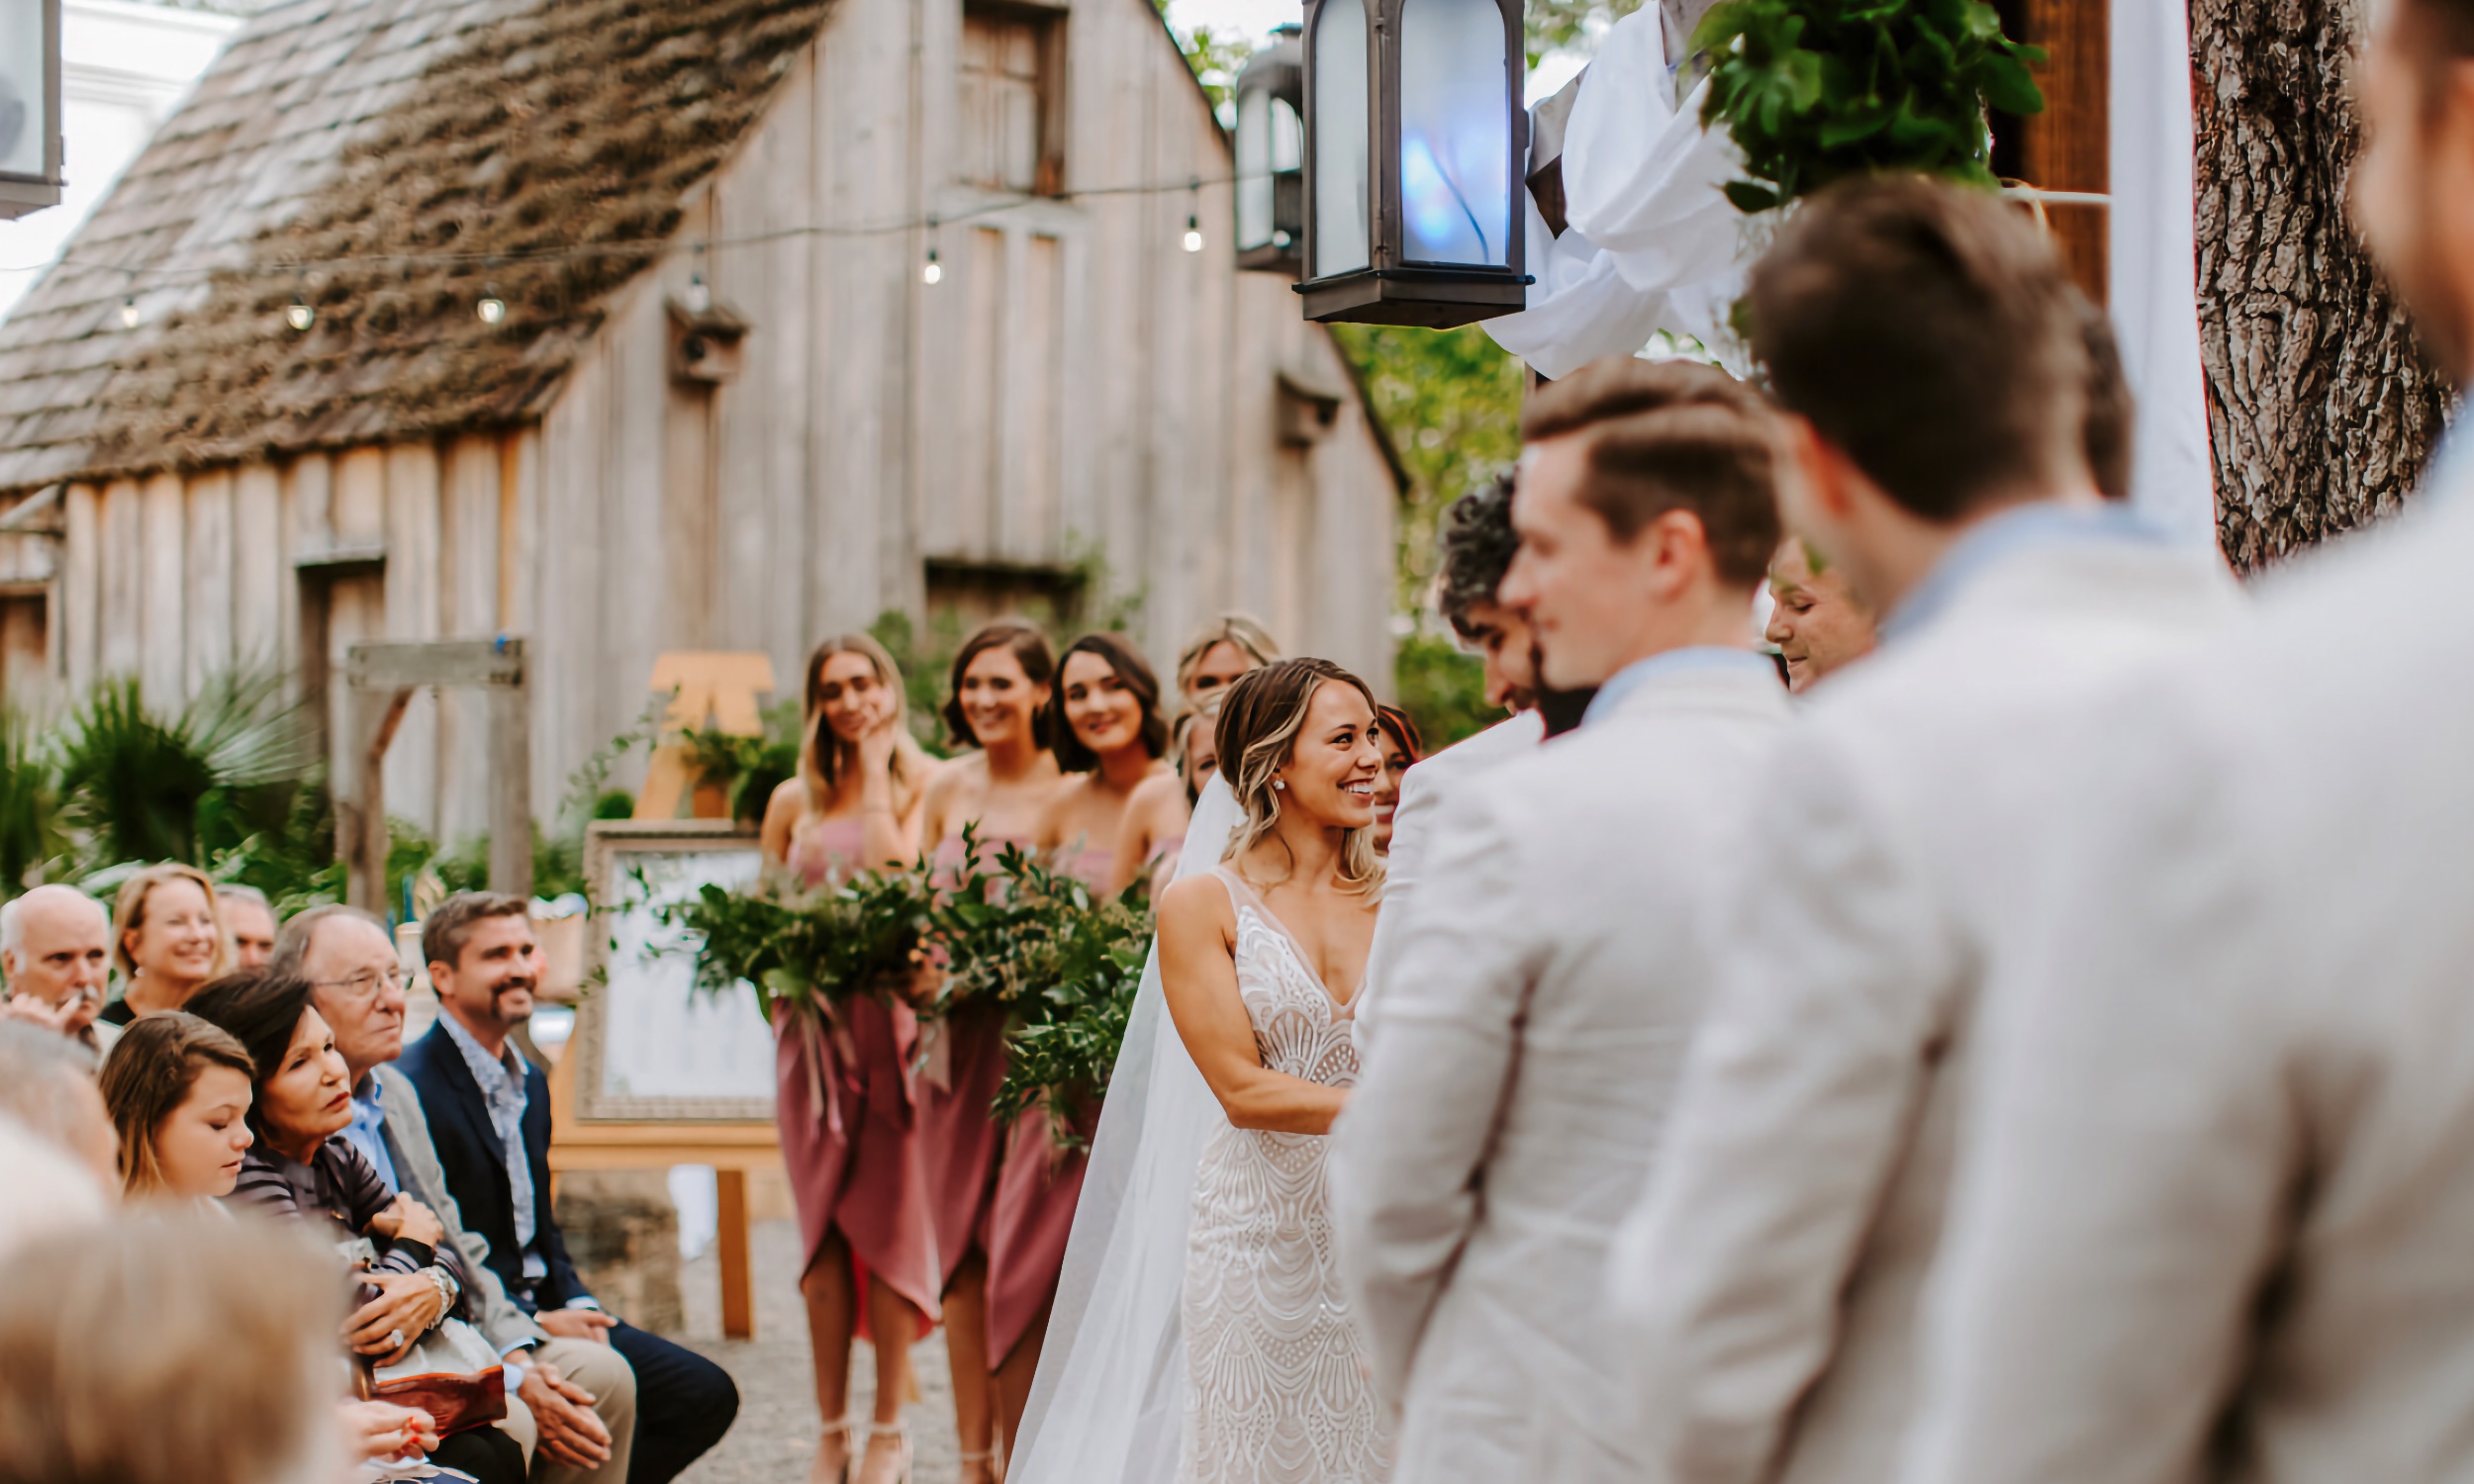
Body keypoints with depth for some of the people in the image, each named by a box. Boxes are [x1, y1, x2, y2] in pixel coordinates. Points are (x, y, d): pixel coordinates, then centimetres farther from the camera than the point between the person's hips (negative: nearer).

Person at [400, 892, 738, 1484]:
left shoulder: (530, 1082, 15)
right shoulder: (413, 1088, -16)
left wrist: (578, 1306, 3)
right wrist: (535, 1324, -16)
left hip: (545, 1313, 9)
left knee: (706, 1394, -2)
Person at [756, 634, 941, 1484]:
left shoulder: (919, 784, 4)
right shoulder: (795, 799, 14)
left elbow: (899, 872, -13)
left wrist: (877, 760, -5)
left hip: (891, 1021, -3)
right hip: (811, 1025, 3)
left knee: (890, 1215, -4)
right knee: (822, 1226, 4)